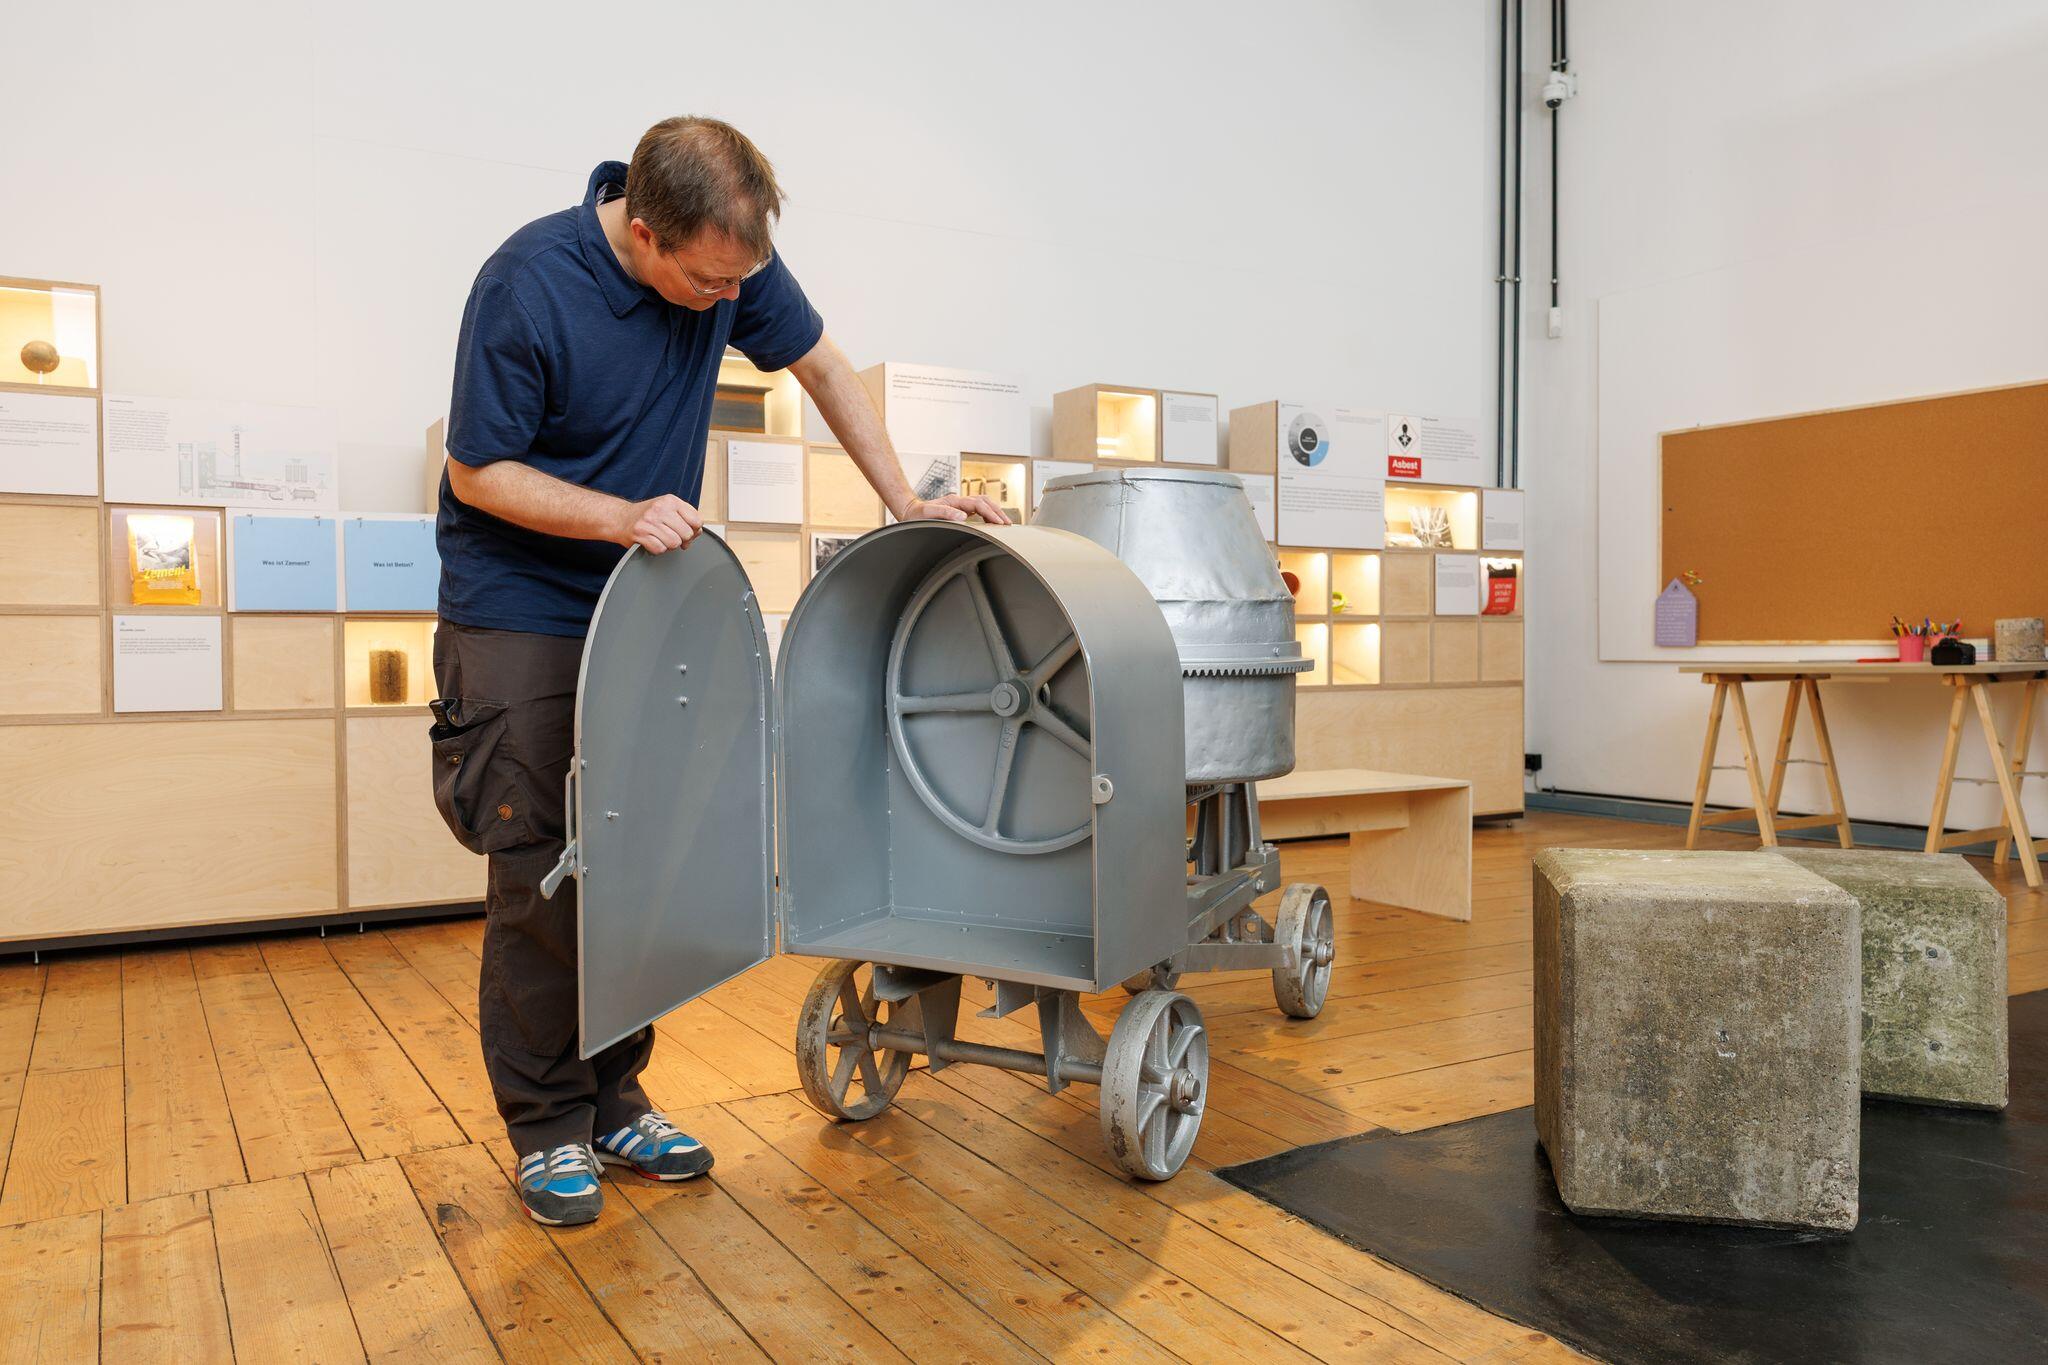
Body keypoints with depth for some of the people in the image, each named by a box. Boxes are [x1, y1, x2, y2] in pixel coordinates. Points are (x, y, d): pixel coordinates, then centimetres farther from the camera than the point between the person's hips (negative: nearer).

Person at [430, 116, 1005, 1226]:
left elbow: (824, 369, 5)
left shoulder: (732, 264, -9)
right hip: (520, 609, -4)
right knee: (543, 871, -5)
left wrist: (907, 506, -2)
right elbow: (479, 473, -15)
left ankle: (616, 1100, 20)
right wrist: (622, 516, -28)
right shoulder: (526, 285, -23)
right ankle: (547, 1124, 10)